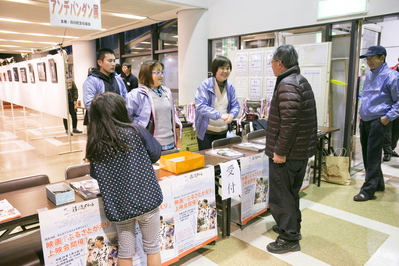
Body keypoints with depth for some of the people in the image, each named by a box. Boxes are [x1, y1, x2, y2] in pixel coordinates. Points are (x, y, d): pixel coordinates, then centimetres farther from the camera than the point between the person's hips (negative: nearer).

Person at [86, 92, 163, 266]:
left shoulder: (94, 144, -4)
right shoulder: (135, 131, -12)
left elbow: (95, 175, 9)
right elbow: (156, 154, 0)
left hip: (118, 206, 2)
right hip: (146, 199, -2)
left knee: (125, 252, 19)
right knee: (152, 247, 17)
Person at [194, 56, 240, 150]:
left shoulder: (230, 86, 5)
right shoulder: (205, 85, -13)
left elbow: (235, 105, 6)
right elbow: (200, 106, -22)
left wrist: (232, 114, -17)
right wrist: (220, 115, -30)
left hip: (223, 132, 5)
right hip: (206, 132, -5)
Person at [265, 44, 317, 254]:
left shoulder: (287, 85, -19)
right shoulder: (301, 81, 14)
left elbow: (289, 122, -27)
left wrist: (280, 151, -20)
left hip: (286, 153, -10)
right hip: (301, 150, 10)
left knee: (280, 196, 2)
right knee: (291, 193, 21)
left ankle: (289, 239, 14)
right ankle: (291, 227, 36)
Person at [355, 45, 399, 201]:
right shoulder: (369, 76, 15)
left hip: (378, 122, -8)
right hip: (365, 121, 8)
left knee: (372, 157, -5)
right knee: (367, 155, 14)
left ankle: (368, 190, 3)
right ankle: (378, 184, 30)